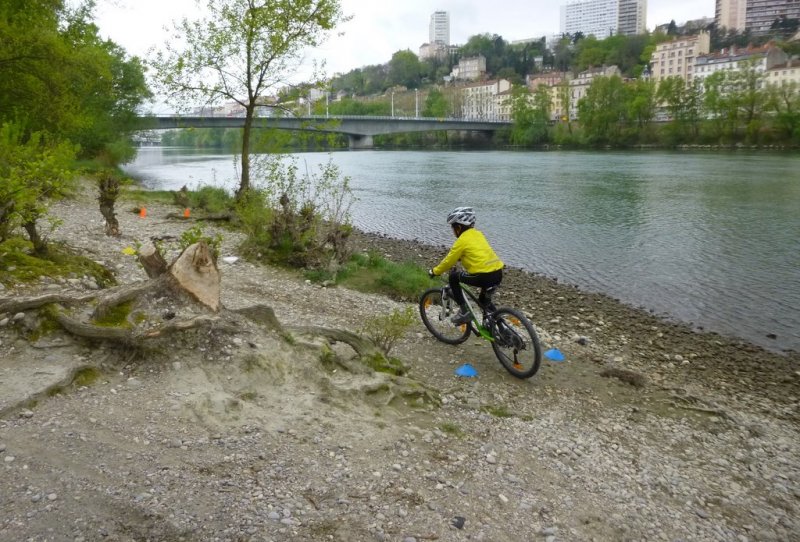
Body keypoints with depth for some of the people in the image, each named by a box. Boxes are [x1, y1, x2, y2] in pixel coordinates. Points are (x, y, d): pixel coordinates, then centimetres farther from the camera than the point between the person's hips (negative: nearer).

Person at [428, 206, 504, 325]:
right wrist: (459, 256, 49)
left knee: (453, 276, 10)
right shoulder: (478, 234, 19)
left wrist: (435, 271, 18)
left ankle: (464, 311, 6)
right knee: (484, 299, 33)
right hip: (498, 274, 8)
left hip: (484, 276, -7)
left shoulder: (462, 240, -2)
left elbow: (449, 261, 3)